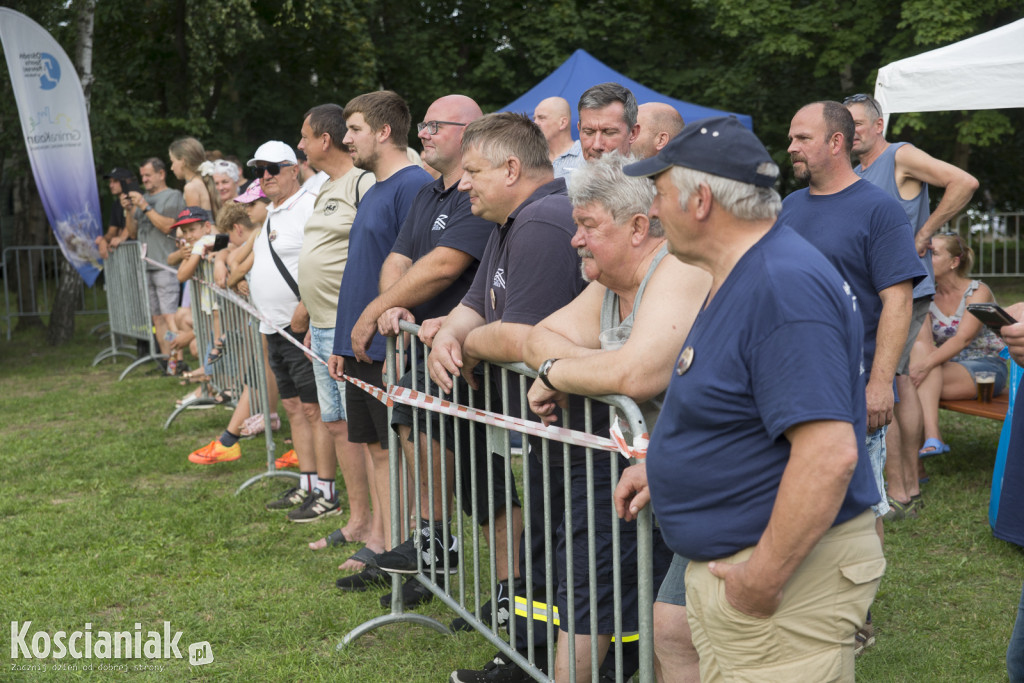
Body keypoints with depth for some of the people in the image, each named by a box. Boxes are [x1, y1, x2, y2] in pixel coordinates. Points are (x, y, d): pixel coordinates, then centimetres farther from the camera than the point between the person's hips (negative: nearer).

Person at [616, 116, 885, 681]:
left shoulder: (784, 286, -24)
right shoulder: (739, 277, 12)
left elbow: (829, 451, -31)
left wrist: (763, 579, -26)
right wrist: (664, 468, 17)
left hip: (789, 568, -10)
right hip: (727, 559, 10)